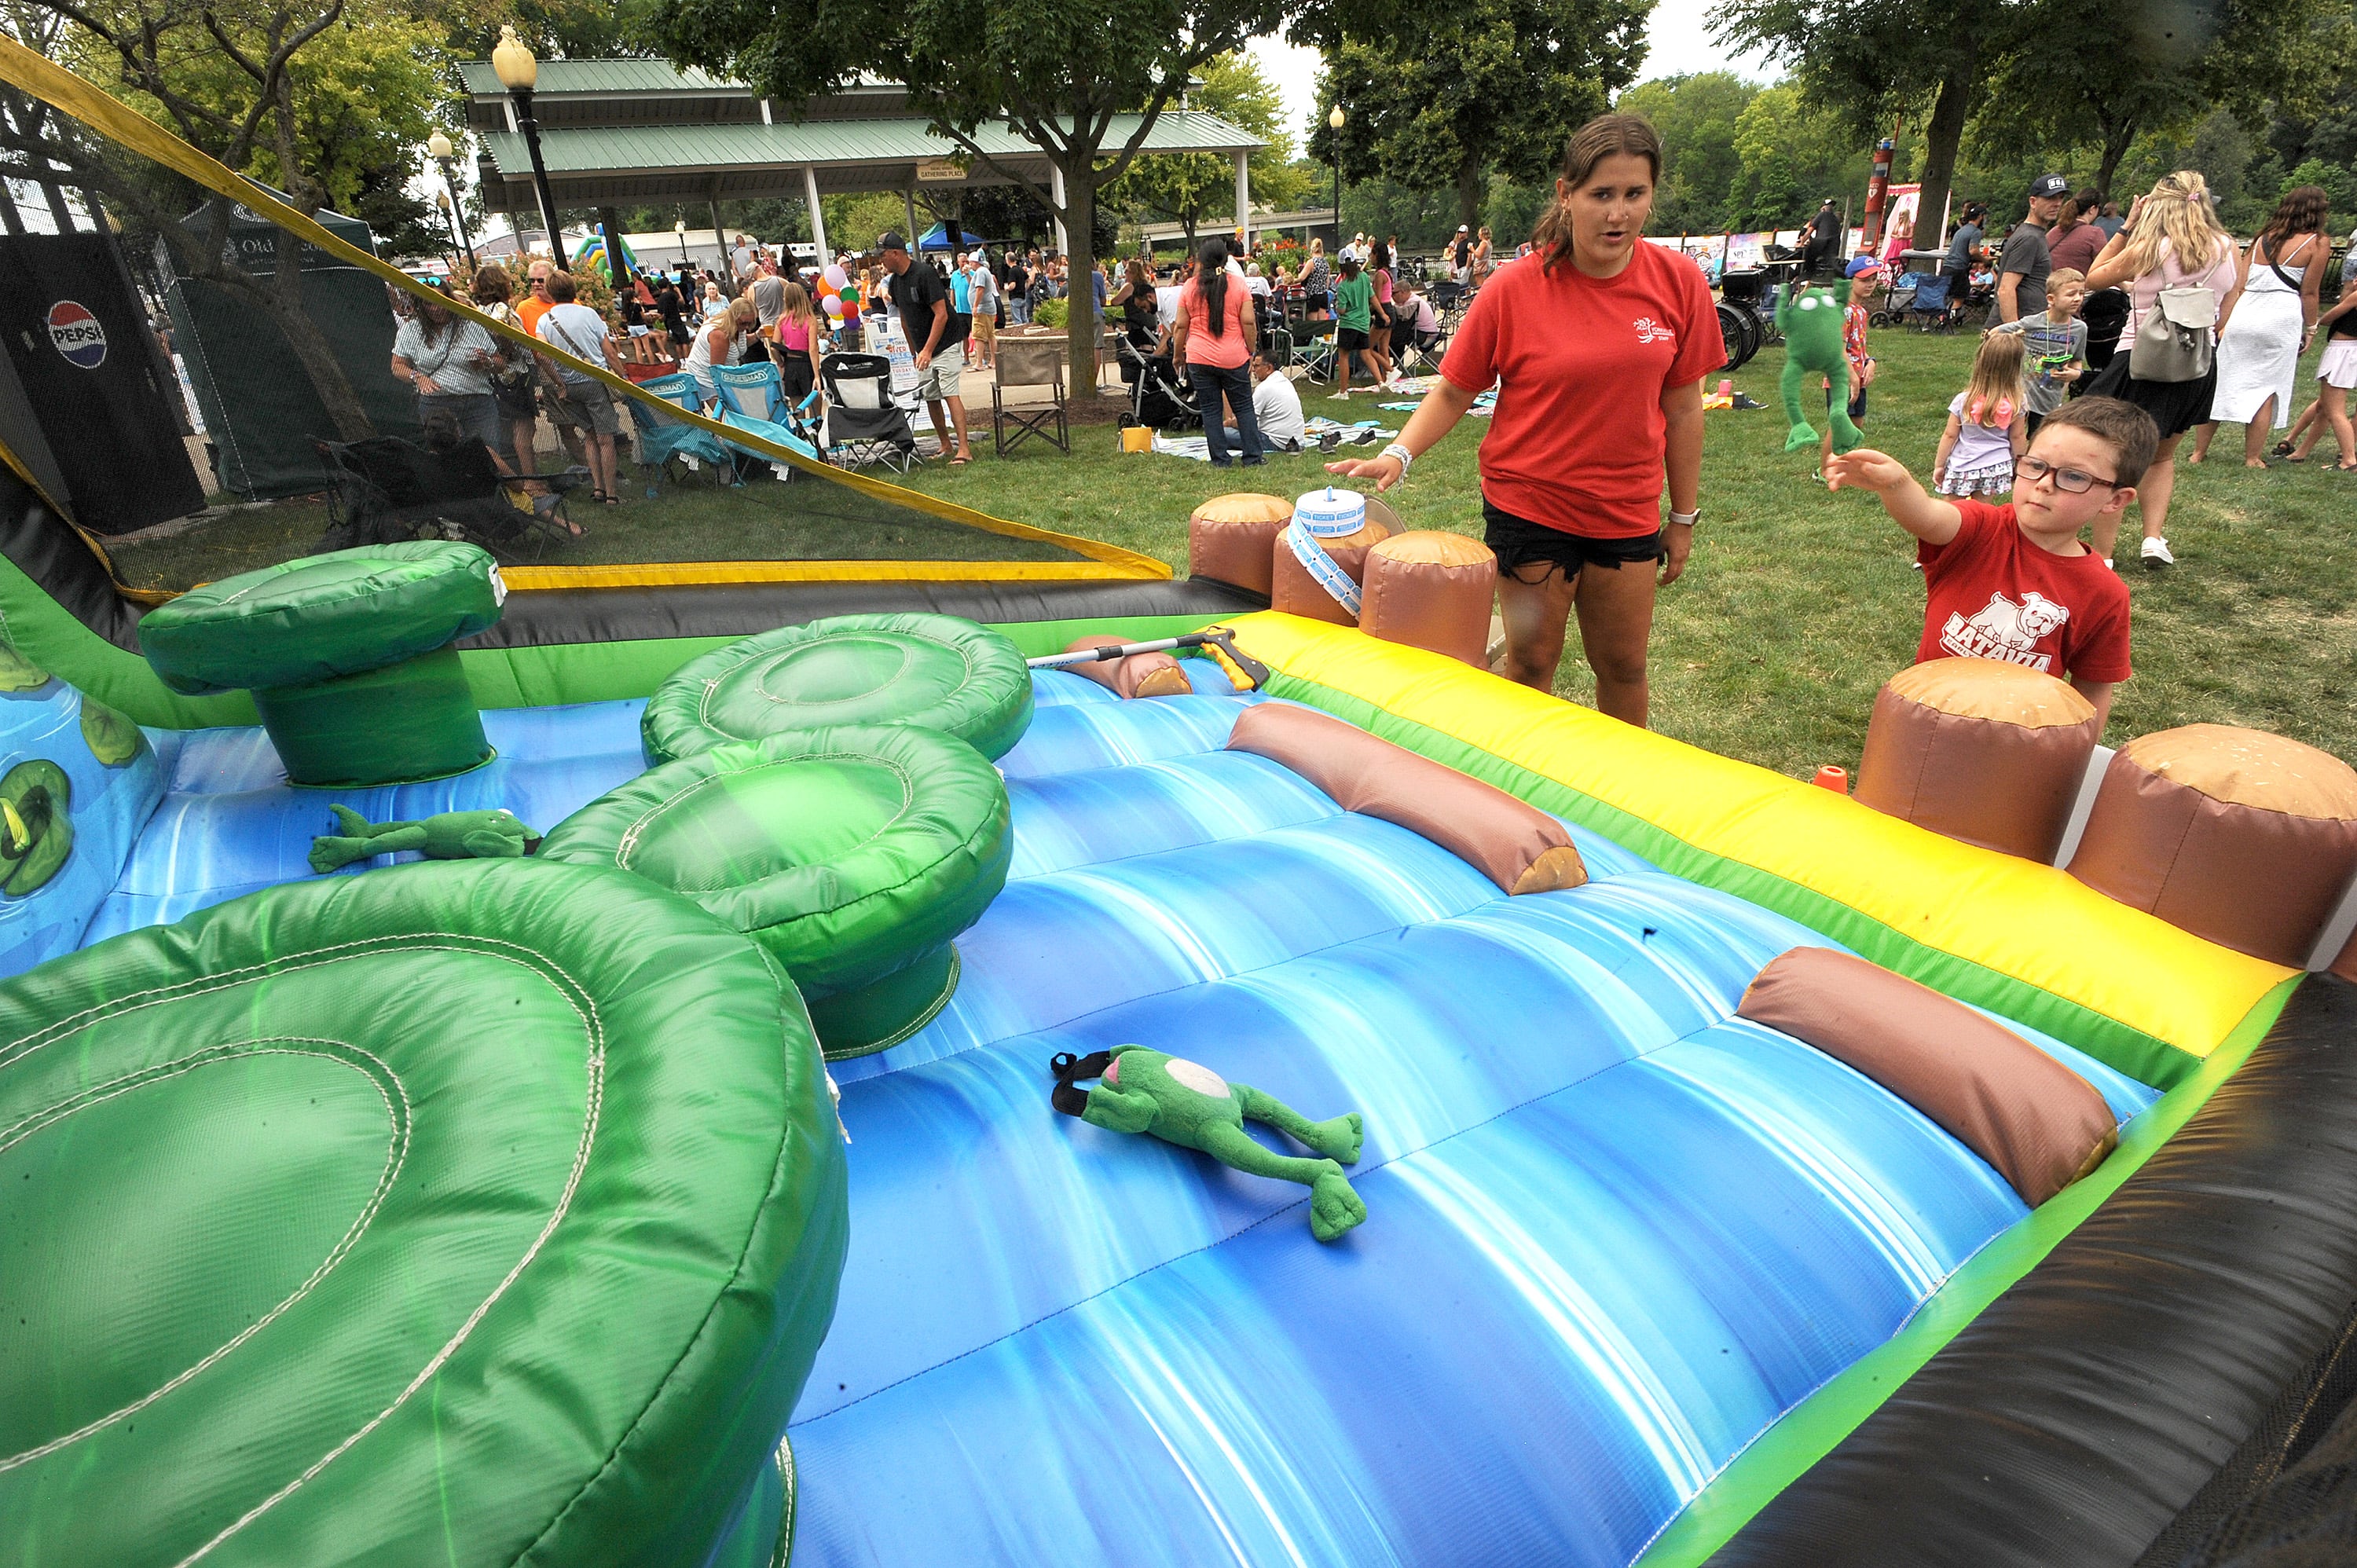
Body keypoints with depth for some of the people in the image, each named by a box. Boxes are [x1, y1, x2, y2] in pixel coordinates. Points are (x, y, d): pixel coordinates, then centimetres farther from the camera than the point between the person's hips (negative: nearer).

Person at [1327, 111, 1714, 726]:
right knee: (1531, 664, 5)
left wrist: (1684, 516, 6)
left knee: (1623, 667, 13)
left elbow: (1682, 407, 3)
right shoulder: (1514, 288, -12)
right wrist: (1398, 455, -22)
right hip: (1528, 506, -2)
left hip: (1628, 513, 3)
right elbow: (1454, 392, -5)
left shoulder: (1678, 282, -4)